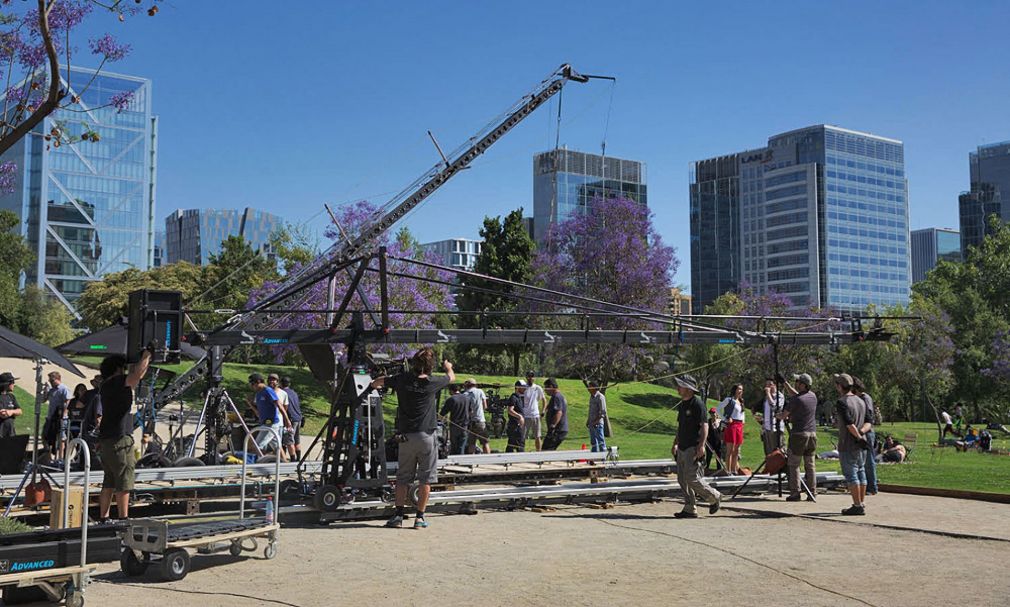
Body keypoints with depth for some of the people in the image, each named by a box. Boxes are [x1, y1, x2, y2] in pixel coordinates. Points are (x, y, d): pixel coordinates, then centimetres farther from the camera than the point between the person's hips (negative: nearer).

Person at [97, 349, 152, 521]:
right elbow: (137, 375, -28)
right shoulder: (117, 382, -10)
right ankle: (123, 518, -7)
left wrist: (146, 358, 26)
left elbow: (136, 376, 29)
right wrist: (147, 355, -15)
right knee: (123, 482, -7)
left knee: (109, 482, 12)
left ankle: (103, 517, 14)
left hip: (106, 439, 10)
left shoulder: (108, 385, 17)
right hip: (119, 439, -10)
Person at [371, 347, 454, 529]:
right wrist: (448, 367, 38)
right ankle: (419, 517, 5)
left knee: (403, 477, 12)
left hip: (406, 436, 3)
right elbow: (451, 377, 15)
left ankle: (398, 515, 9)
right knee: (426, 478, 6)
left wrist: (375, 383, 42)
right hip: (426, 436, -3)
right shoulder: (432, 383, -7)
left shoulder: (402, 379, -1)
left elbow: (377, 382, 17)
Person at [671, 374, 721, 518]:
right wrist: (675, 444, 24)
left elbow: (704, 425, -15)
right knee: (682, 479, 7)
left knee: (692, 478, -10)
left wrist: (701, 445, -22)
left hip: (693, 448, -9)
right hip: (682, 447, 9)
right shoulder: (682, 404, 15)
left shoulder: (697, 403, -12)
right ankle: (690, 509, 12)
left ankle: (715, 497, 10)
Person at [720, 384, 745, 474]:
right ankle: (728, 471, -6)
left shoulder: (741, 401, 17)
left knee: (736, 451, 10)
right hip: (731, 425, -8)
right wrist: (726, 419, -12)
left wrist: (743, 421, 11)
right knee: (730, 450, -7)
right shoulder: (729, 399, -5)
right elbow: (719, 408, -8)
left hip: (740, 426, 8)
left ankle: (734, 470, 17)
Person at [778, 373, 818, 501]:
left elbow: (783, 416, -4)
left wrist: (779, 416, 19)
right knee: (810, 465, 9)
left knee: (793, 464, 0)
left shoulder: (795, 400, -13)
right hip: (812, 433, 6)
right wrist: (785, 384, 26)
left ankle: (795, 493, -3)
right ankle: (812, 492, 8)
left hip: (799, 434, -6)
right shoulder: (813, 396, 7)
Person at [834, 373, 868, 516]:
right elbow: (867, 422, 13)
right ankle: (861, 504, 17)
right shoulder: (861, 401, 12)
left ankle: (857, 506, -5)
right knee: (861, 473, 13)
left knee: (851, 475, -4)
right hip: (861, 445, 8)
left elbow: (849, 423, -21)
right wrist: (861, 432, 6)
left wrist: (858, 437, -15)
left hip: (848, 445, -8)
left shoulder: (841, 402, -14)